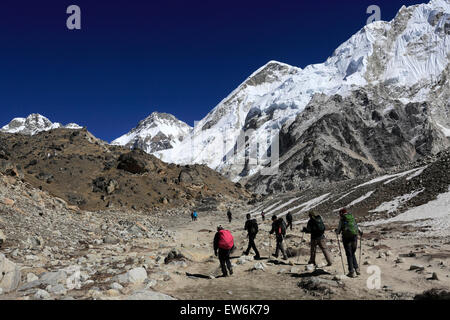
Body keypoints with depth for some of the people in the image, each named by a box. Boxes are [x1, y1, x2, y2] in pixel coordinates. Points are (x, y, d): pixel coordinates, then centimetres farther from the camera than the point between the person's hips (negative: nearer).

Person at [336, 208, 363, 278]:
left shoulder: (342, 219, -1)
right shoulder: (352, 218, 10)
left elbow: (339, 229, -1)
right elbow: (357, 226, 12)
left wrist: (337, 231, 22)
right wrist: (360, 232, 32)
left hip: (346, 237, -4)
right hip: (354, 236, 4)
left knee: (349, 255, 3)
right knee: (353, 253, 18)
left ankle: (351, 272, 2)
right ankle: (357, 269, 8)